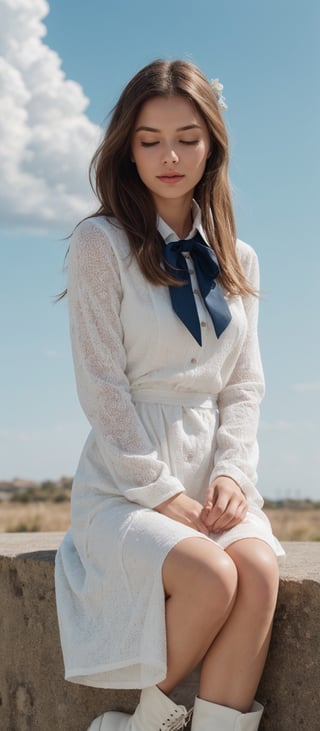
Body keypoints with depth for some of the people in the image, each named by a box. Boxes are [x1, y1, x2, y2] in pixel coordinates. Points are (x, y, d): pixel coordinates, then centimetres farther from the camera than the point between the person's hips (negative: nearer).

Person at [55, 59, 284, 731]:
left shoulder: (238, 261, 13)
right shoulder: (101, 244, -3)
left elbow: (243, 386, 12)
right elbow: (101, 386, -9)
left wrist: (231, 474, -5)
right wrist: (161, 493, -13)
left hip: (210, 482, 4)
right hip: (123, 487, -4)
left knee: (259, 569, -27)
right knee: (211, 576, -30)